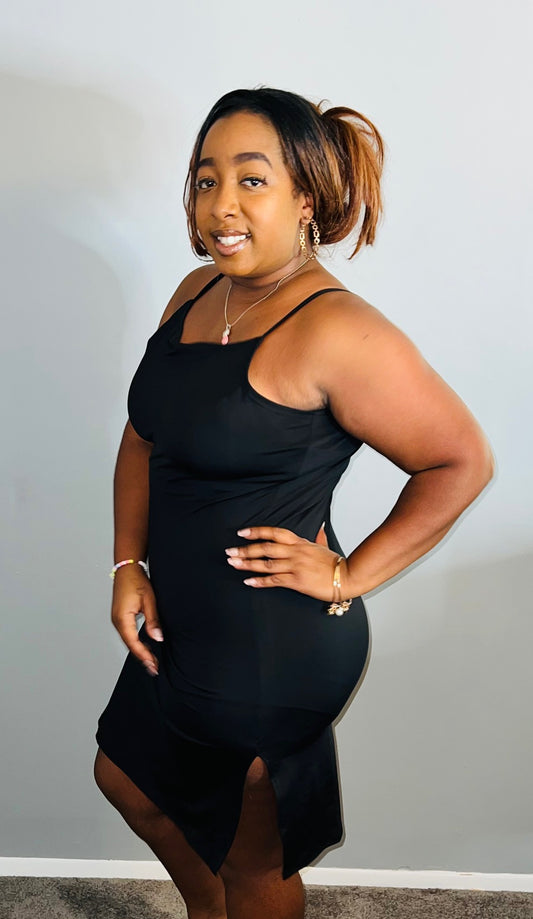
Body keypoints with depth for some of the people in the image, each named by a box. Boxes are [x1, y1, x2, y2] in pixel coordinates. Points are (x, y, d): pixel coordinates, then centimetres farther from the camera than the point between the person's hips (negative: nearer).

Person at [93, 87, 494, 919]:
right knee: (125, 776, 30)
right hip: (184, 625, 9)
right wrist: (129, 565, 1)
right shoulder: (196, 294, 1)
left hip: (270, 652, -9)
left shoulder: (336, 333, -24)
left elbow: (462, 461, -19)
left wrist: (350, 577, -16)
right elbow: (145, 435, 10)